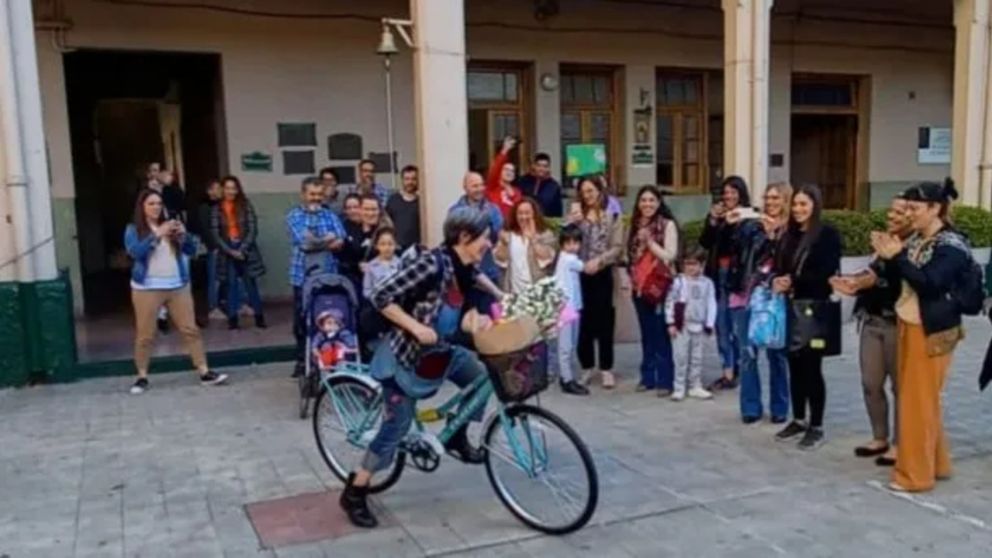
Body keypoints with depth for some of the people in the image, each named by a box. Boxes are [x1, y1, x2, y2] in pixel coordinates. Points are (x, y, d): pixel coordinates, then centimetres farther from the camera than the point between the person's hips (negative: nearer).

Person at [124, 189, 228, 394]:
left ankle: (205, 373, 6)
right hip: (147, 289, -3)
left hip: (178, 286, 3)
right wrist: (157, 235, -25)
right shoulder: (133, 229, 1)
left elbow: (191, 250, 5)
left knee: (190, 329, 3)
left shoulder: (170, 225, 11)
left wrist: (184, 234, -14)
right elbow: (135, 251, -18)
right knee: (145, 335, 2)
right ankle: (142, 377, 16)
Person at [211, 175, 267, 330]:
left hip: (246, 250, -1)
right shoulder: (217, 209, 2)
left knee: (251, 284, 1)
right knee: (231, 285, 3)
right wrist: (230, 250, -10)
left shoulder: (246, 206, 1)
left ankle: (259, 317, 7)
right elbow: (215, 233, -2)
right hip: (227, 252, 1)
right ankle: (232, 319, 7)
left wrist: (242, 250, -12)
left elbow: (253, 230, -4)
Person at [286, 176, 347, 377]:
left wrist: (315, 242, -15)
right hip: (303, 276, -1)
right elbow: (303, 242, -12)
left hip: (329, 275, 1)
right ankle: (302, 360, 17)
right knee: (302, 320, 5)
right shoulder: (294, 216, 3)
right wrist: (327, 239, -5)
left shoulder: (330, 215, 9)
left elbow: (340, 242, -4)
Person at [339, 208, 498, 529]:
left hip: (440, 349, 8)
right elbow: (381, 298, -27)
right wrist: (416, 328, -30)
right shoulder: (432, 263, -28)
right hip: (405, 352, -8)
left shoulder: (467, 269, -3)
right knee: (397, 424, -3)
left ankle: (456, 437, 27)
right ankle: (354, 493, 11)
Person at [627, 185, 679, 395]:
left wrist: (649, 241, -16)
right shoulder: (636, 225, 12)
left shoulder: (668, 224, -4)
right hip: (640, 287, 5)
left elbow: (670, 255, -11)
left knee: (661, 335, -4)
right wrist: (629, 279, 8)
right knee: (646, 334, 11)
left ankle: (665, 380, 2)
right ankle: (647, 377, 18)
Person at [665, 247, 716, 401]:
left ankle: (695, 387, 20)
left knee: (697, 358, 11)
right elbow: (670, 302, -3)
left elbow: (711, 305, 3)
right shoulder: (678, 281, -3)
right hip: (681, 325, -2)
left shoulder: (707, 283, 2)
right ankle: (679, 388, 6)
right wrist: (671, 323, -7)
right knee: (681, 357, 0)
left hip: (699, 326, 2)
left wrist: (709, 325, -1)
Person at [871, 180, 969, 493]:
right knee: (914, 399, 14)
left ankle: (916, 474, 6)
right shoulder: (917, 240, 10)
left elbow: (929, 282, -24)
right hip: (908, 325, 8)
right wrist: (888, 257, -3)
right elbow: (902, 277, 12)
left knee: (920, 402, -3)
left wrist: (897, 256, -22)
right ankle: (935, 463, 29)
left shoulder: (952, 246, -12)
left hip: (931, 332, -8)